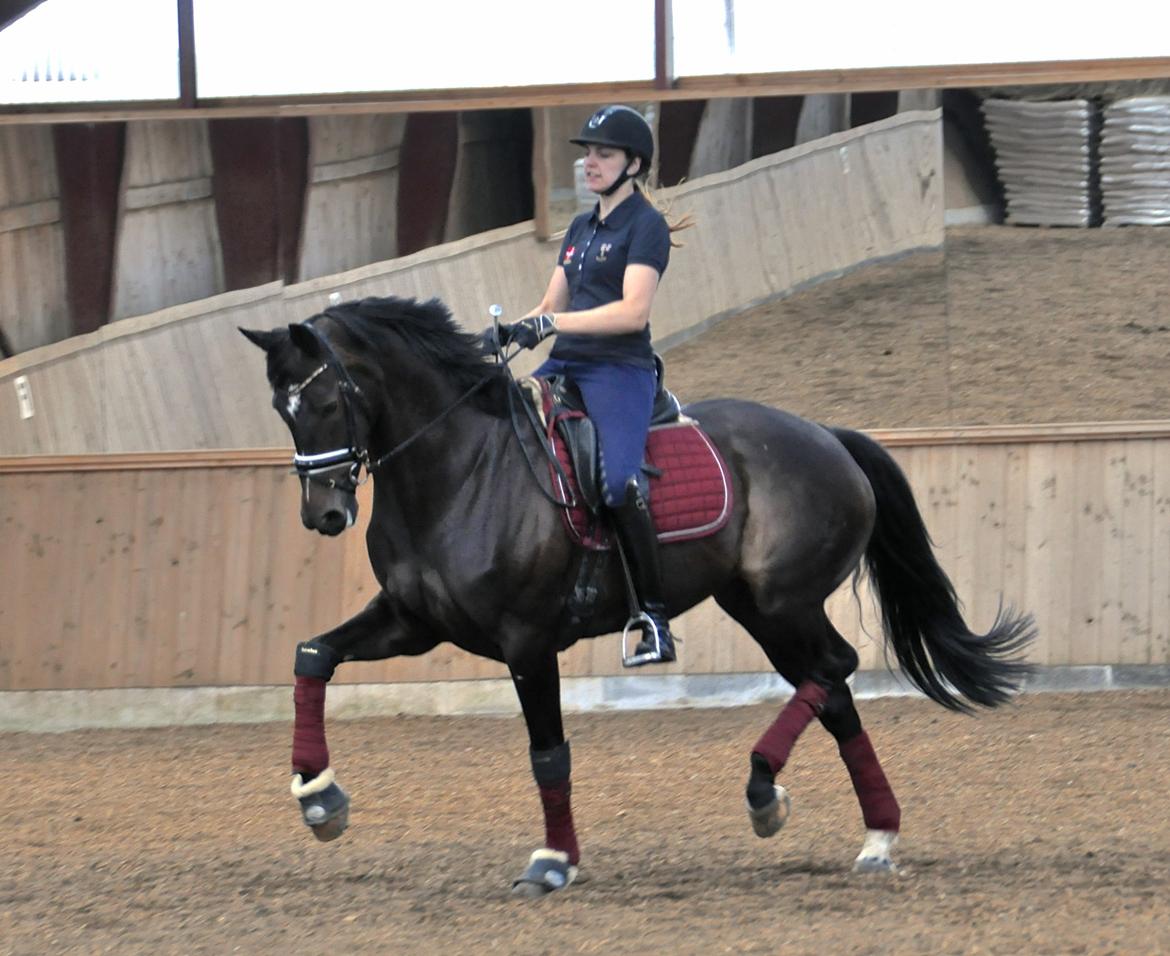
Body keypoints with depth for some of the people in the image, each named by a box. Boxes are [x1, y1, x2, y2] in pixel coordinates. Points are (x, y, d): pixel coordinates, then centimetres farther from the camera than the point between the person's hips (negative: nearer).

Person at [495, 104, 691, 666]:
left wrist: (554, 323, -21)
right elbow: (550, 307, 21)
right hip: (566, 367, 9)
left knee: (619, 483, -28)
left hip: (621, 370, -9)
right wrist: (509, 332, 2)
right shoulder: (581, 229, 21)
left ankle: (655, 618, -22)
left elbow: (633, 312, -16)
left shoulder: (645, 225, -4)